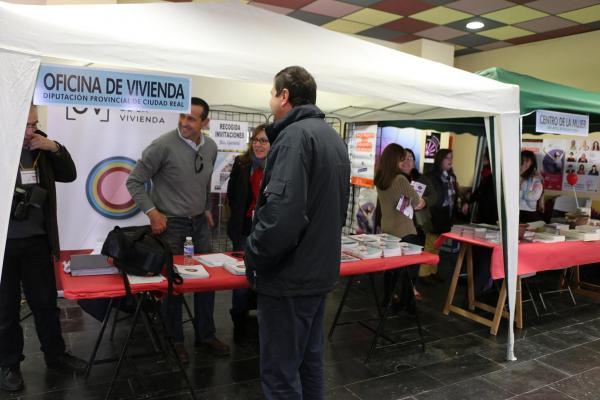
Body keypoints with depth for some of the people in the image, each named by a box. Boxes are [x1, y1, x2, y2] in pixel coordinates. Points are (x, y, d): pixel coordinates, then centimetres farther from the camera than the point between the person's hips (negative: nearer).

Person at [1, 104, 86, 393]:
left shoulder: (41, 147, 2)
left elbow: (69, 175, 8)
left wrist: (55, 149, -7)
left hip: (37, 240, 3)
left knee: (46, 301, 14)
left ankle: (55, 354, 30)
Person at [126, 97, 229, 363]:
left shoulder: (211, 147, 1)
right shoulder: (163, 146, -17)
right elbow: (134, 181, -10)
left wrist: (207, 209, 14)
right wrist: (151, 212, -15)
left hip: (199, 221, 6)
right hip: (171, 222, -5)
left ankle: (205, 335, 27)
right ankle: (175, 340, 23)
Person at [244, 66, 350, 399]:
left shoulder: (294, 136, -17)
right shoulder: (333, 137, 13)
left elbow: (282, 211, -29)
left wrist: (254, 256, -14)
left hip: (289, 276, -9)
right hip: (319, 270, 10)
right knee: (309, 361, 21)